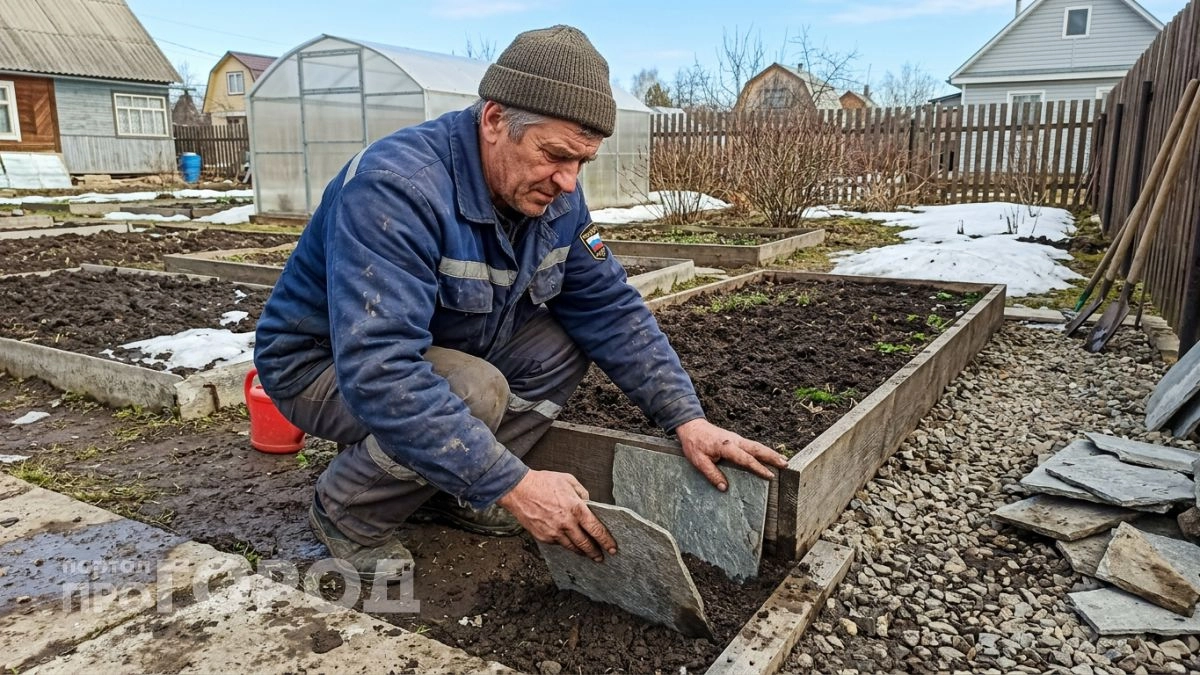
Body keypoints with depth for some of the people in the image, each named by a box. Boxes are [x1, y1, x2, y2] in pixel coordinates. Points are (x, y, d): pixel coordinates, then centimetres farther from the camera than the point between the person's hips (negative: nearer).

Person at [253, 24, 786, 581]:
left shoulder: (555, 195, -10)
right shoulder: (394, 187, -34)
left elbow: (611, 310, -6)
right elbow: (377, 372, -41)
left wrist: (687, 419, -16)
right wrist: (514, 486, -42)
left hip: (448, 350, 7)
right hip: (325, 364, -7)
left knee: (564, 345, -11)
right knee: (476, 394, -32)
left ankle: (444, 488, 2)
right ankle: (346, 512, -5)